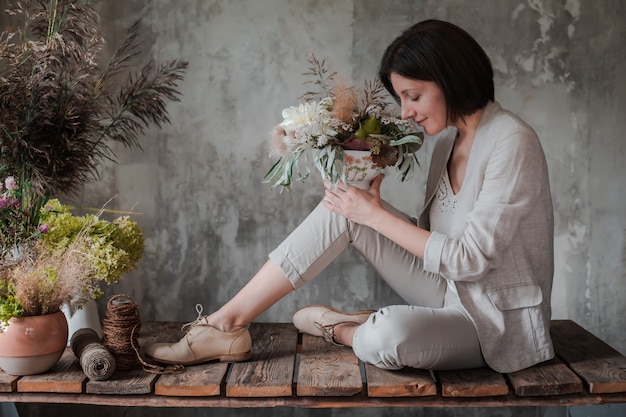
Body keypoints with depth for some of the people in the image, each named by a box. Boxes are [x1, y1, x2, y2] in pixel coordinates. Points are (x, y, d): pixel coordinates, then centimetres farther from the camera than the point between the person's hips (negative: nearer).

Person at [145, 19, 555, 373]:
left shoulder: (512, 142, -20)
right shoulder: (448, 143, 7)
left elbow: (471, 259, -22)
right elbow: (427, 235, 8)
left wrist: (376, 216, -18)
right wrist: (373, 204, -8)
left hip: (499, 321, -7)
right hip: (450, 296, 7)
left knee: (387, 338, -39)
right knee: (342, 209, -10)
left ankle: (341, 328, -2)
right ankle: (227, 323, -9)